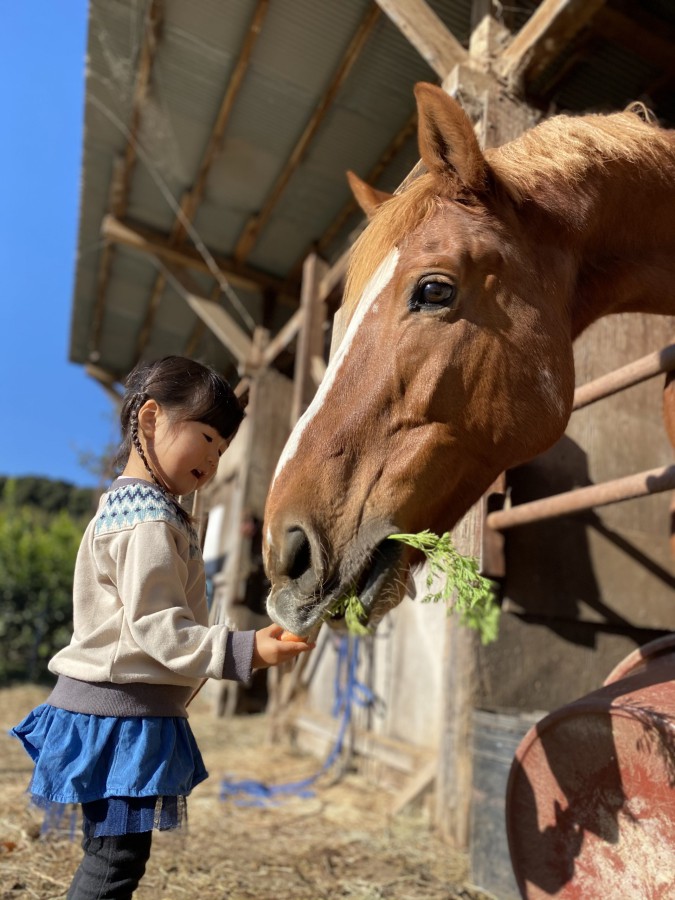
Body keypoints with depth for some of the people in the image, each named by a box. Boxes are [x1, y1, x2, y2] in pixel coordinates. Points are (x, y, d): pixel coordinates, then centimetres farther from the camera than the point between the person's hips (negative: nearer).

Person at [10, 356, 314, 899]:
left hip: (100, 702, 10)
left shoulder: (125, 504, 14)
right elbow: (154, 626, -24)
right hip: (123, 710, -10)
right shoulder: (152, 522, -19)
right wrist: (241, 651, -30)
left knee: (107, 851, 18)